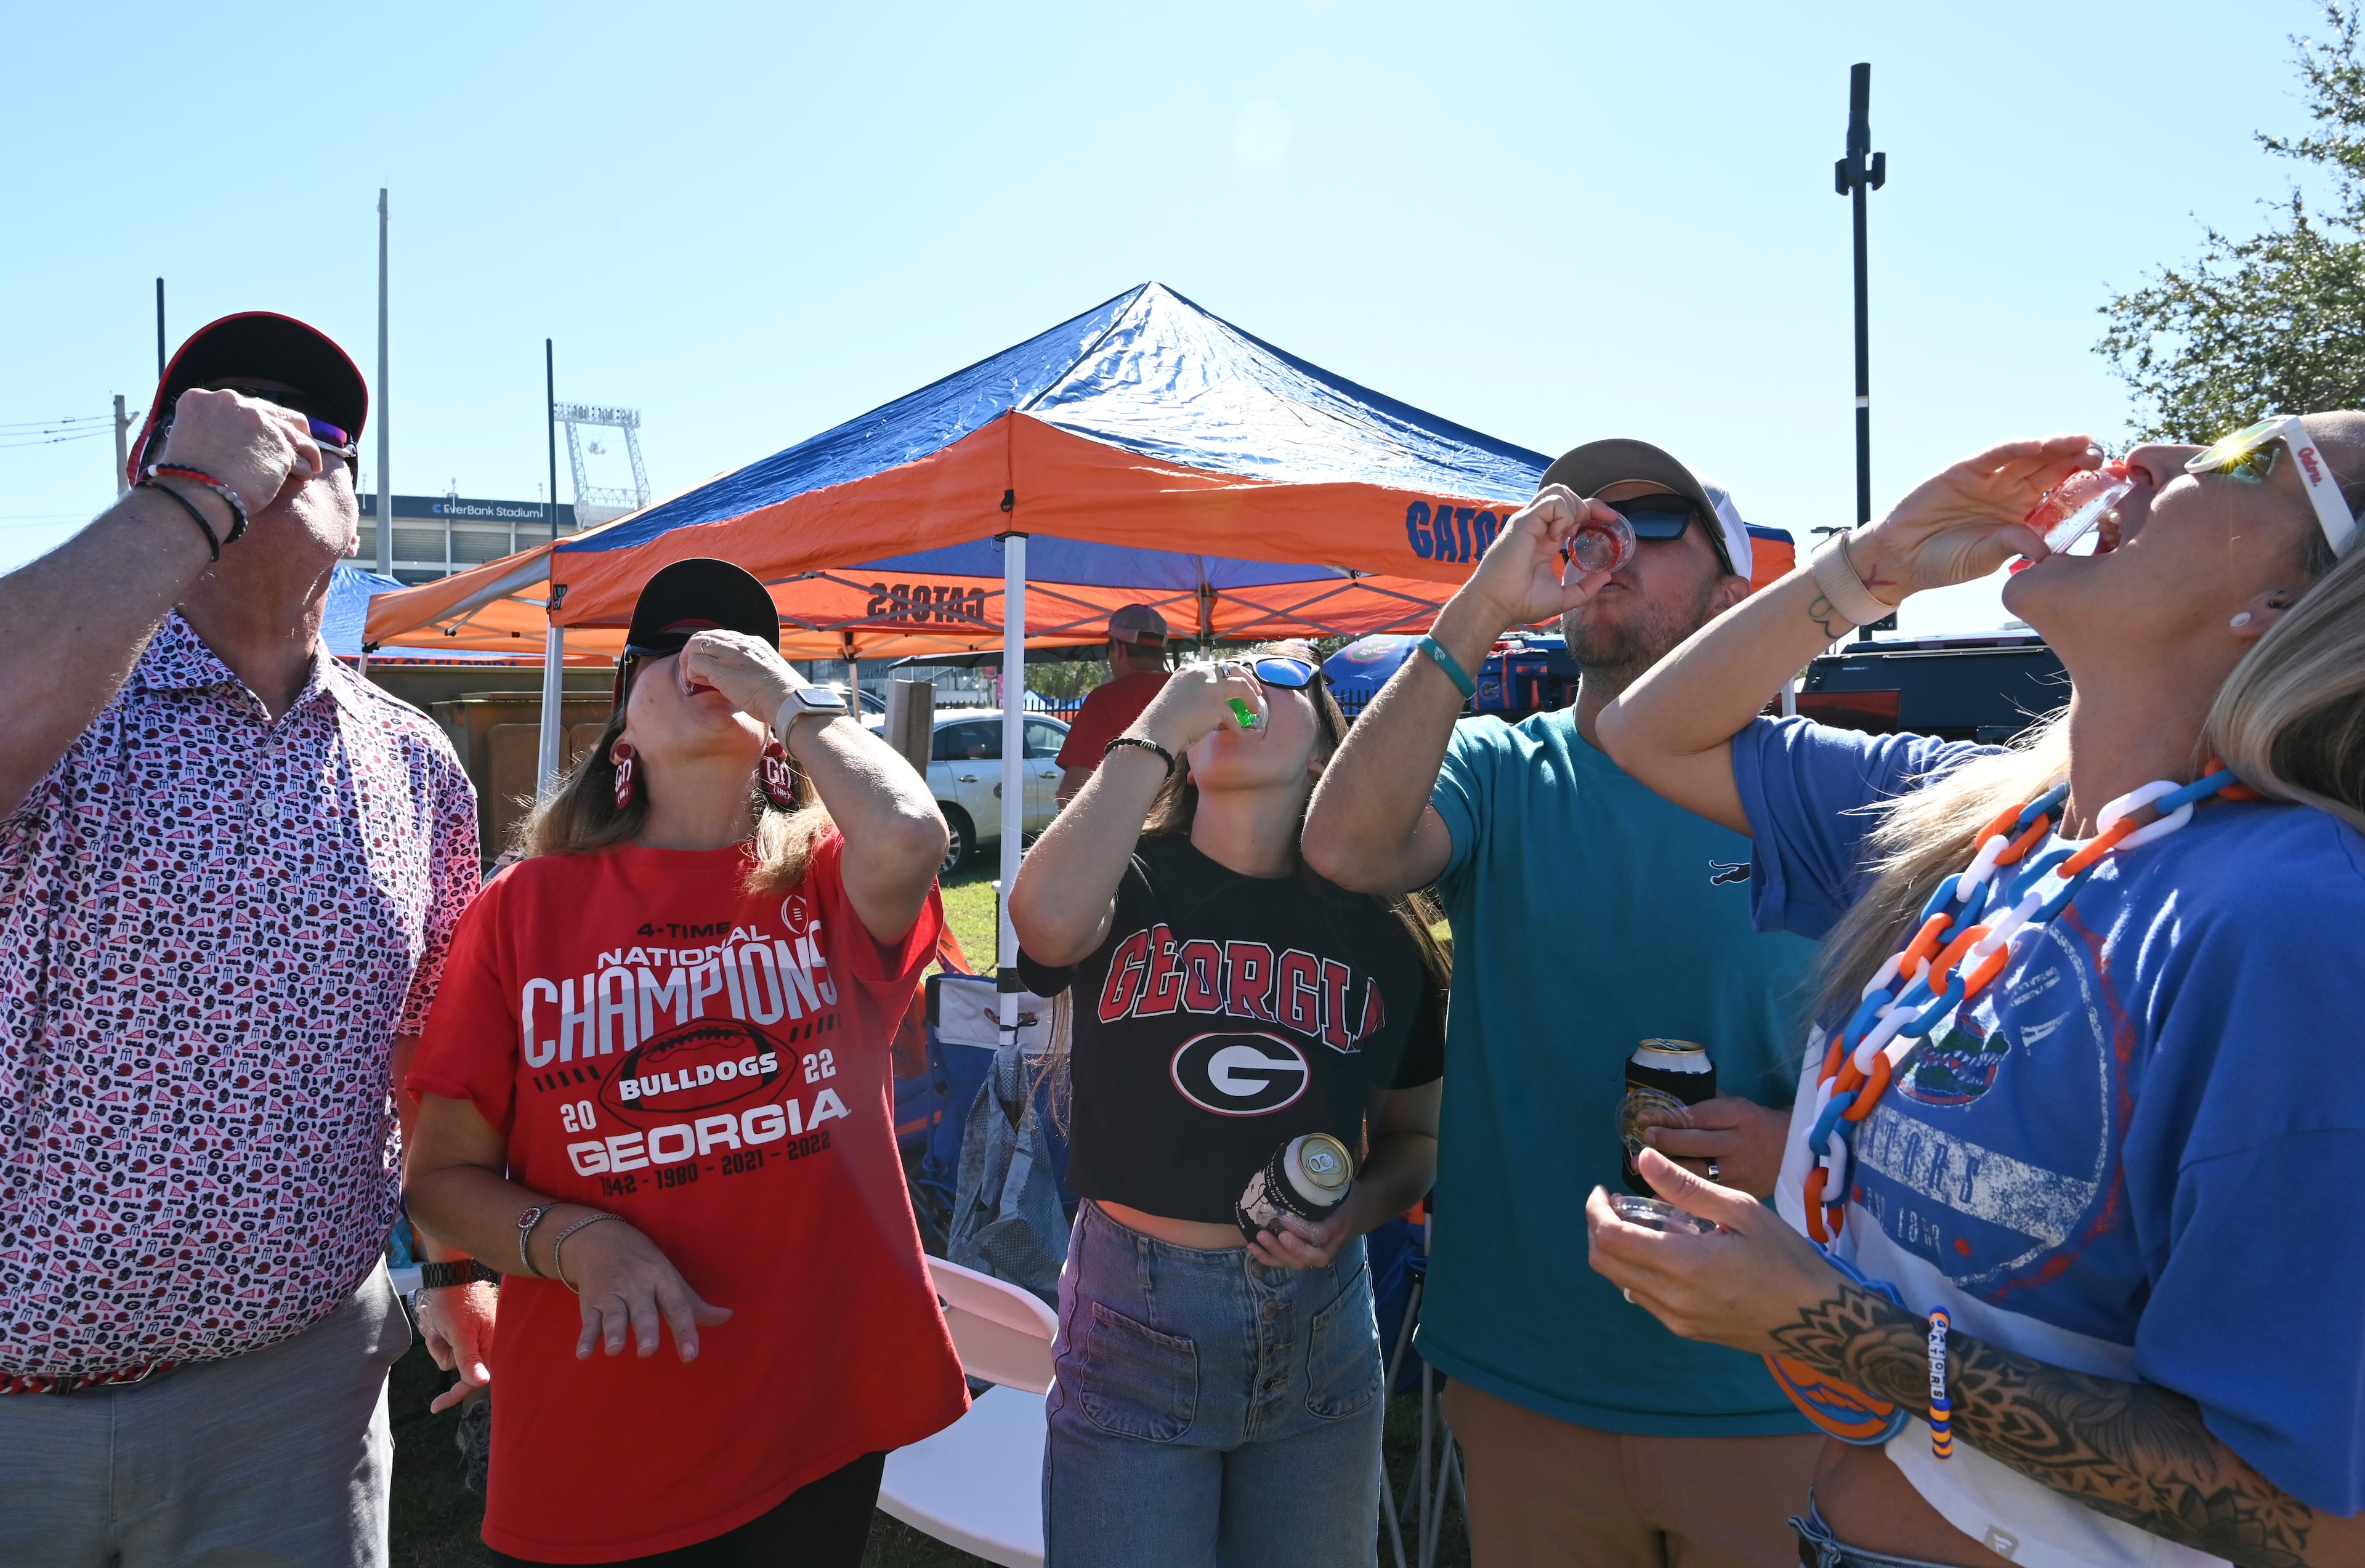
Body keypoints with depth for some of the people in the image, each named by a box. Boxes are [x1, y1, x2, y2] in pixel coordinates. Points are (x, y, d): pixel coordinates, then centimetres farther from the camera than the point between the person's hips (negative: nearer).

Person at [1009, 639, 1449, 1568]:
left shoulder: (1381, 932, 0)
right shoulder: (1128, 884, -7)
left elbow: (1415, 1135, 10)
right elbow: (1047, 920, -32)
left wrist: (1355, 1212, -11)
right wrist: (1158, 727, -23)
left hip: (1319, 1324, 3)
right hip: (1131, 1316, -2)